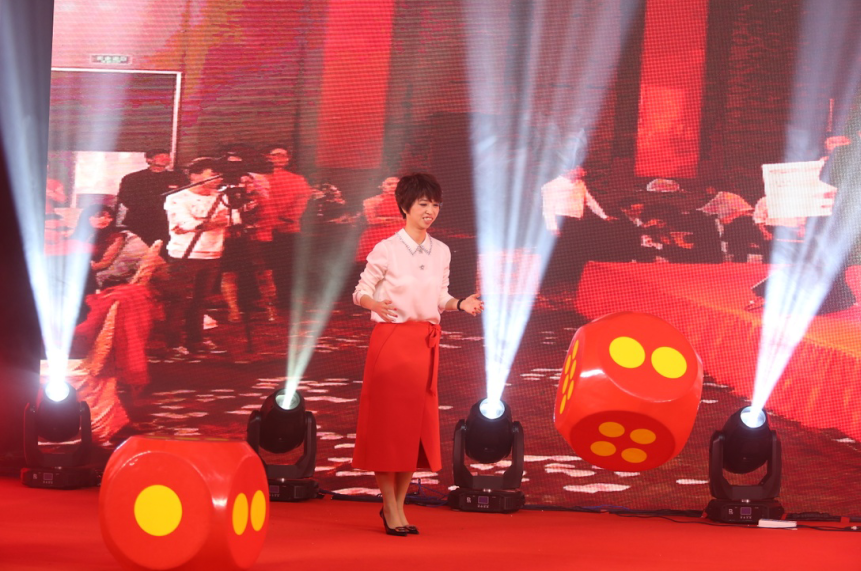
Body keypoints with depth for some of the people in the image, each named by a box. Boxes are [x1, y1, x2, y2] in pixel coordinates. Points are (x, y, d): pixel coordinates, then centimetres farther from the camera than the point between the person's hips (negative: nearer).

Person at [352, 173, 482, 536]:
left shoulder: (441, 252, 8)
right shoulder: (386, 250, -7)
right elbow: (361, 292, -4)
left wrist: (460, 304, -4)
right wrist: (376, 305, -25)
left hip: (425, 343, 5)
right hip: (391, 339, -5)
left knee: (417, 423, 6)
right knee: (387, 422, -2)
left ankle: (399, 505, 16)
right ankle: (390, 507, 5)